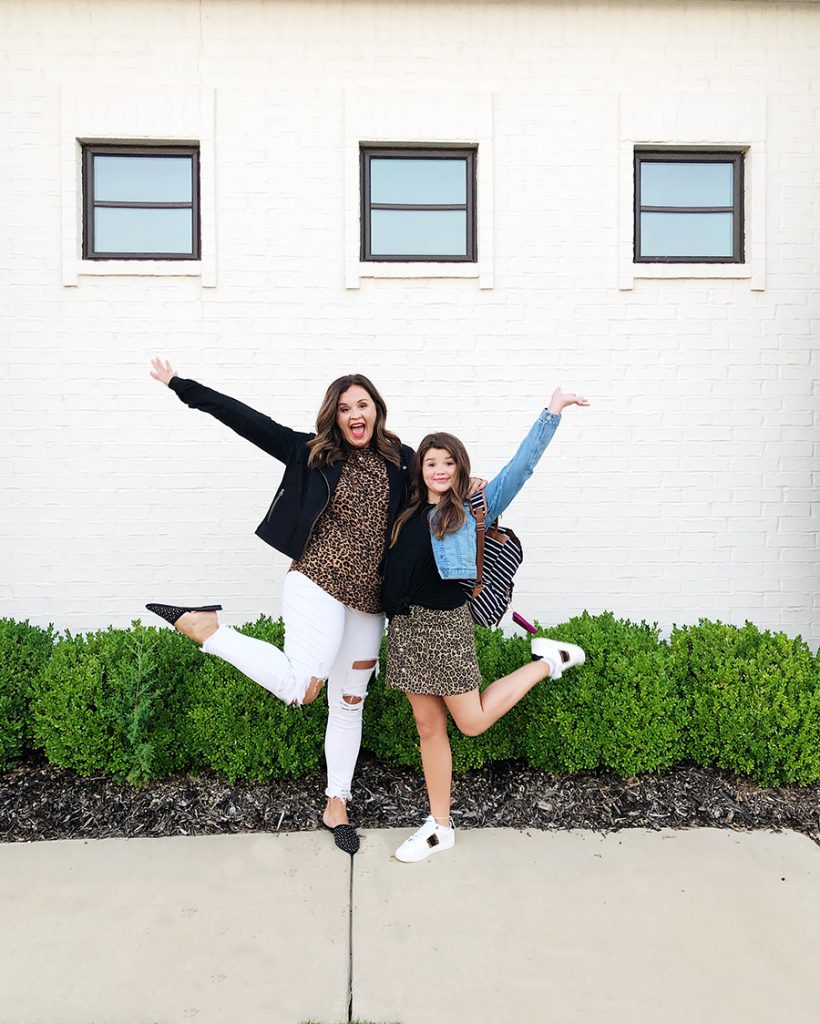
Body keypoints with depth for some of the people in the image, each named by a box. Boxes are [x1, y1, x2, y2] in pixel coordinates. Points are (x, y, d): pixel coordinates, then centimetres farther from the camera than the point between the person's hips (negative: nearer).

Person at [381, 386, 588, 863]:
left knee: (471, 721, 2)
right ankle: (441, 827, 24)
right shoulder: (410, 511, 14)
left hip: (446, 622, -5)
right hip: (406, 626, 5)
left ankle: (549, 661, 21)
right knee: (428, 727, 10)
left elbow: (520, 467, -2)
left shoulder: (473, 508, 1)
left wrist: (552, 412, -4)